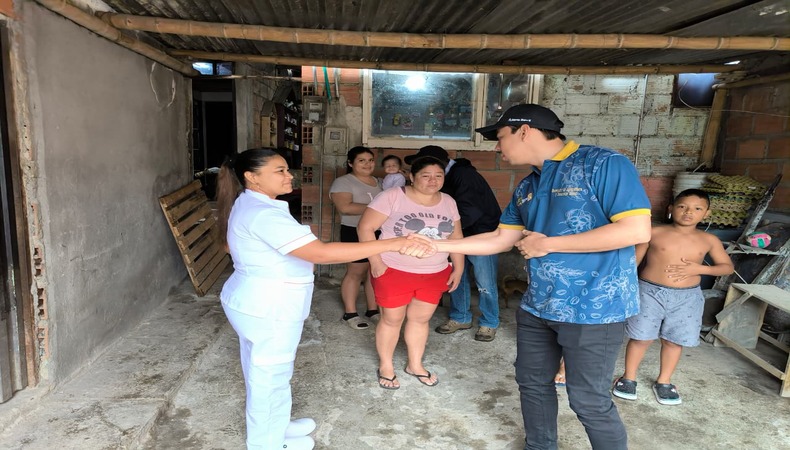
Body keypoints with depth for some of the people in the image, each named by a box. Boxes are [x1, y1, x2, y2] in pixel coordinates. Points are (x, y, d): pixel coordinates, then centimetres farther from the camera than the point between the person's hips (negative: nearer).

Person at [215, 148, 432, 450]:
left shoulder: (248, 203, 6)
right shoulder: (263, 214, -29)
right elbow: (321, 254, -38)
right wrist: (394, 244, -40)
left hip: (255, 303, 11)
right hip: (267, 309, -11)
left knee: (264, 374, 25)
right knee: (269, 378, 9)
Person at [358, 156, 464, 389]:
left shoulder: (448, 202, 3)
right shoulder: (393, 197, -14)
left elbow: (456, 237, 11)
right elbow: (366, 227, -15)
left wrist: (458, 268, 7)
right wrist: (376, 262, -18)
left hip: (434, 274, 5)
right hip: (394, 272, -4)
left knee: (420, 318, 16)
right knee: (392, 319, 8)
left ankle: (415, 364, 34)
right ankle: (385, 366, 28)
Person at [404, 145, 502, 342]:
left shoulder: (464, 175, -23)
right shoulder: (448, 177, 5)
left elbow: (469, 212, -31)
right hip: (460, 235, 9)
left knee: (485, 283, 0)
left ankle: (489, 323, 17)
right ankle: (460, 318, 27)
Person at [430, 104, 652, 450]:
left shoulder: (603, 163, -14)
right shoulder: (526, 188, 10)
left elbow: (637, 230, -22)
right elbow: (500, 240, 12)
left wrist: (548, 244, -18)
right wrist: (435, 245, 4)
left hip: (593, 308, -7)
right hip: (536, 306, 8)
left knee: (589, 401, 4)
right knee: (532, 382, 19)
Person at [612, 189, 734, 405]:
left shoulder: (709, 240, 1)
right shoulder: (654, 233, -6)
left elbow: (728, 266, 8)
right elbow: (634, 261, -1)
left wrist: (700, 269, -10)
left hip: (687, 298, 3)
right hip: (650, 292, -2)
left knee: (674, 341, 11)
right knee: (642, 338, 2)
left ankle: (664, 381, 30)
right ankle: (628, 378, 20)